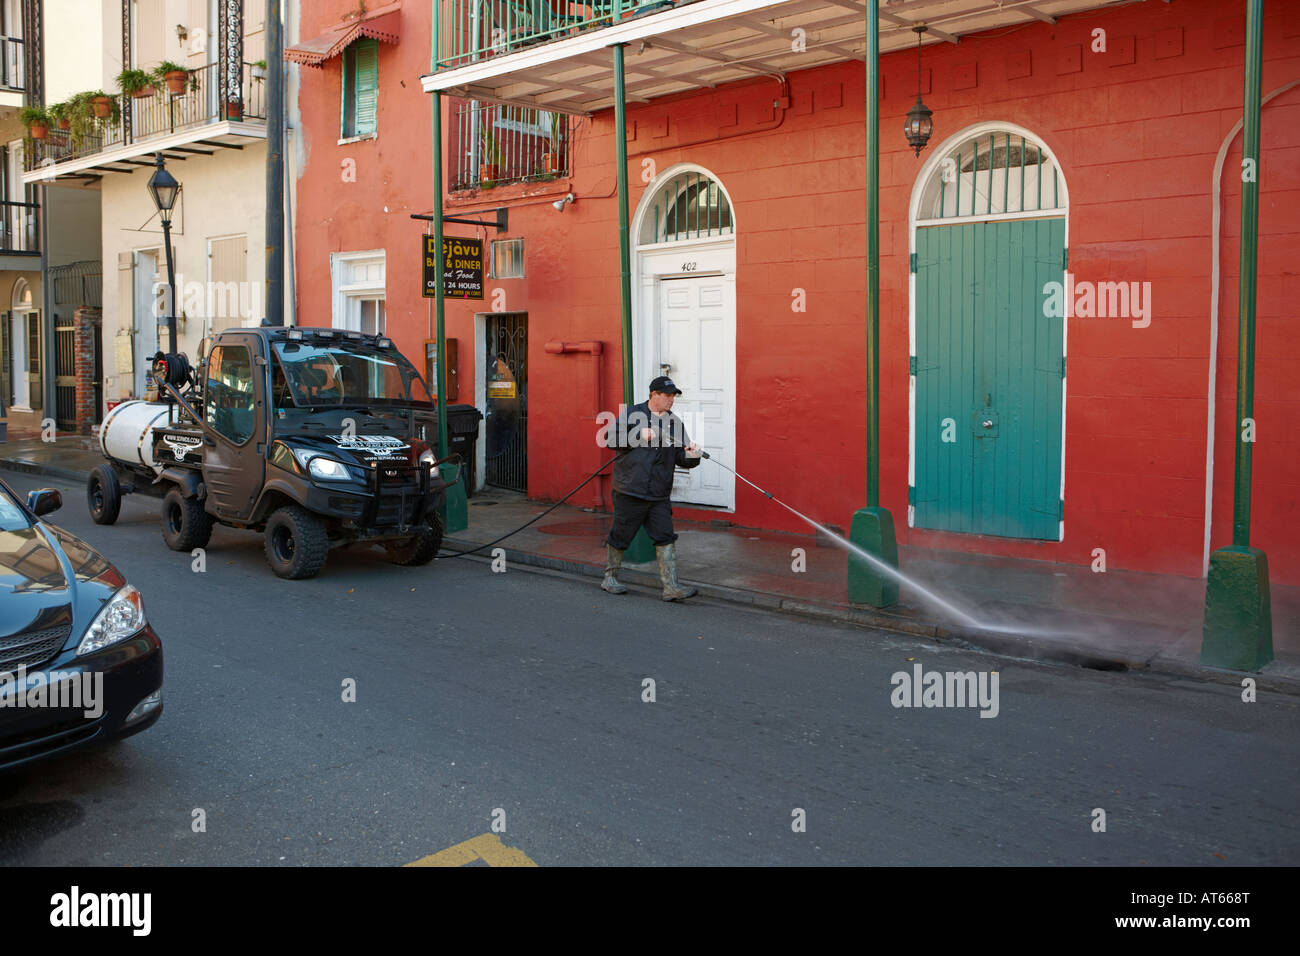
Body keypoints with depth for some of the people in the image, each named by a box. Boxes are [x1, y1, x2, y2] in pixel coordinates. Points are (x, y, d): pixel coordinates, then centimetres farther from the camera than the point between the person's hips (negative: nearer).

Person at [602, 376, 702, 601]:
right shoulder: (632, 414, -1)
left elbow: (680, 457, 8)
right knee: (620, 537, 7)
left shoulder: (674, 422, 10)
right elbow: (611, 440, -7)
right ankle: (609, 578, 26)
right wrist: (639, 436, -17)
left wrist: (691, 456, -15)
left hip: (659, 496, 4)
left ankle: (671, 588, -3)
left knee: (666, 538, -3)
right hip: (629, 491, -3)